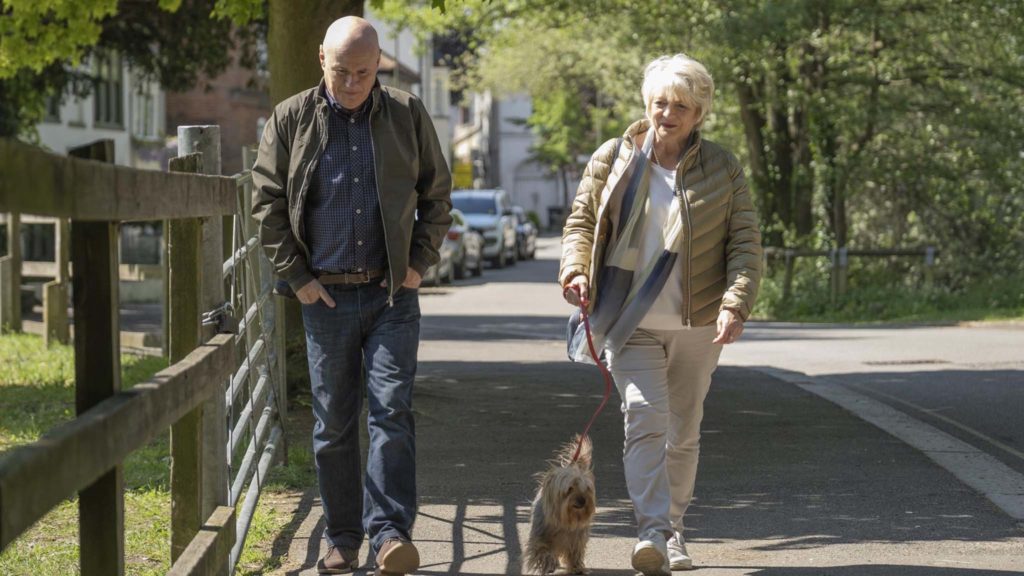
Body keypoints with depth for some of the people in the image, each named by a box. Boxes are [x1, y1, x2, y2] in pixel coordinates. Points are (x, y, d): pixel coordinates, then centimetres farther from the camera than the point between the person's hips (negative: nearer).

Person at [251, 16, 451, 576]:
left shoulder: (407, 115, 4)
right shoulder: (290, 120, 2)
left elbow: (437, 194, 12)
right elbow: (267, 203, 6)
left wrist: (420, 263, 3)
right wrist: (297, 277, 0)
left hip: (392, 294, -1)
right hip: (327, 296, 1)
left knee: (392, 410, -11)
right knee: (333, 422, 6)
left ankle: (390, 531, -12)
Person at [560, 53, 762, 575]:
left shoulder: (722, 169, 3)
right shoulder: (612, 160, 4)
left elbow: (745, 243, 1)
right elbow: (582, 222, 10)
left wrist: (735, 304, -13)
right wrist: (575, 271, -10)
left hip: (697, 325, 1)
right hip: (630, 321, -1)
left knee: (684, 432, 11)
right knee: (645, 418, -18)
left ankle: (673, 532, 27)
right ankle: (653, 532, -26)